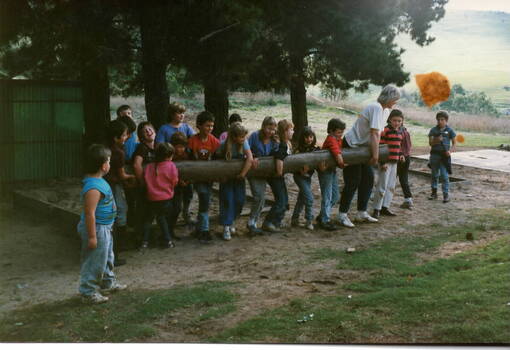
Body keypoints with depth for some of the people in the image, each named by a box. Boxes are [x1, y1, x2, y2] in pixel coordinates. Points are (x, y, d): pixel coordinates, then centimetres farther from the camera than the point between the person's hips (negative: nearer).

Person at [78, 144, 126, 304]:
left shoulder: (98, 181, 5)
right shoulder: (94, 188, -29)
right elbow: (89, 213, -29)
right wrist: (92, 236, -26)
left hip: (104, 228, 11)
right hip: (97, 229, -11)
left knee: (107, 257, 25)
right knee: (95, 262, 2)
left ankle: (108, 283, 43)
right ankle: (88, 292, 15)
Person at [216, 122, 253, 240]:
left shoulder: (244, 142, -19)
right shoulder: (224, 145, -21)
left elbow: (250, 159, -25)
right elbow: (217, 158, -10)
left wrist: (242, 173, -26)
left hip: (238, 176, 2)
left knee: (240, 200, 2)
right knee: (227, 200, -6)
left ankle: (232, 220, 27)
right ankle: (226, 227, -1)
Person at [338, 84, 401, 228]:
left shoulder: (386, 110, 7)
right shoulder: (376, 108, -23)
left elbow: (378, 134, 8)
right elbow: (374, 134, -27)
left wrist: (376, 153, 4)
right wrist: (375, 155, -26)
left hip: (363, 146, 10)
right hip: (351, 145, -10)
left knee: (368, 178, 9)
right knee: (353, 181, -8)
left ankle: (362, 213, 18)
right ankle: (342, 215, 0)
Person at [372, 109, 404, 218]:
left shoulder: (399, 132, 12)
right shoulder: (386, 130, -13)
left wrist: (401, 154, 7)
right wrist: (383, 162, -19)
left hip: (394, 162, 8)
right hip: (385, 162, -8)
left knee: (391, 186, 13)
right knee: (382, 186, -6)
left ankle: (385, 207, 21)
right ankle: (376, 209, 3)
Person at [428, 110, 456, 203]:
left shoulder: (449, 130, 0)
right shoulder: (433, 130, 4)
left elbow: (454, 143, 4)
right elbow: (430, 143, -1)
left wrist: (450, 150, -14)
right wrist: (436, 140, -22)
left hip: (444, 155, -3)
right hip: (435, 154, 3)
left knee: (444, 175, -7)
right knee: (435, 174, 13)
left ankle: (446, 194, -3)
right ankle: (434, 192, 23)